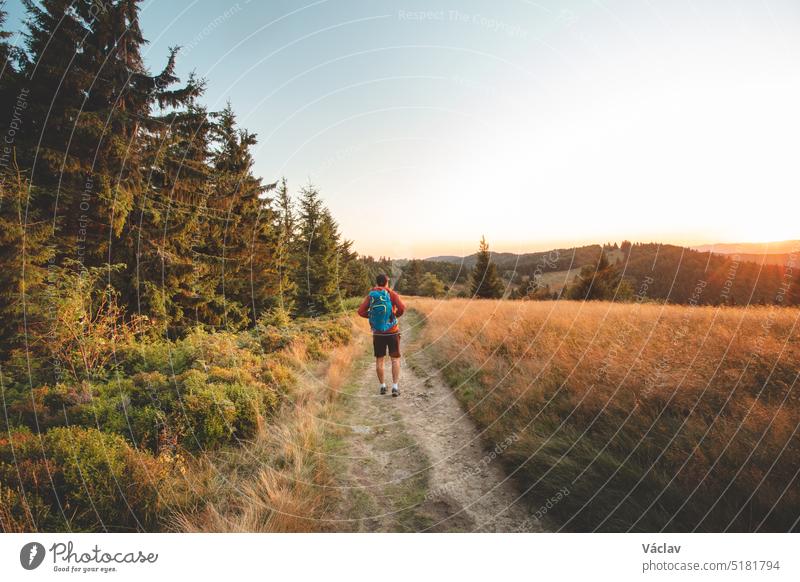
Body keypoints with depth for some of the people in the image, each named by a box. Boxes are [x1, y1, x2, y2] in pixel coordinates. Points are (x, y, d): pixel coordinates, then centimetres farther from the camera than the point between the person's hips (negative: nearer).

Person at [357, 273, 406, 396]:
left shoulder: (371, 295, 2)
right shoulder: (392, 294, -5)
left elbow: (361, 311, -4)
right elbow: (402, 308, -20)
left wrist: (373, 316, 10)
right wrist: (396, 315, 0)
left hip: (377, 333, 2)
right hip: (392, 332, -2)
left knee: (379, 359, 13)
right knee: (395, 359, 4)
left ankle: (382, 386, 18)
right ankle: (395, 387, -3)